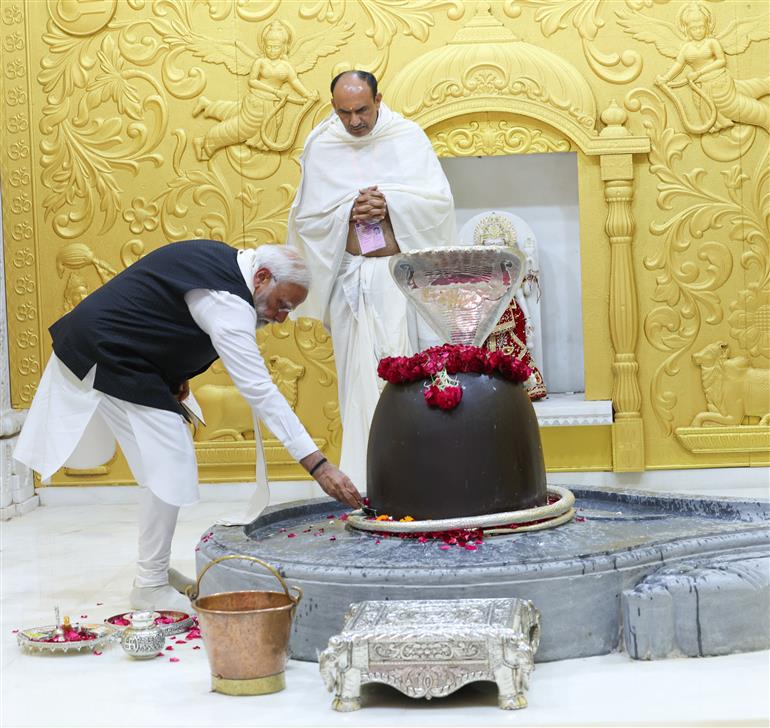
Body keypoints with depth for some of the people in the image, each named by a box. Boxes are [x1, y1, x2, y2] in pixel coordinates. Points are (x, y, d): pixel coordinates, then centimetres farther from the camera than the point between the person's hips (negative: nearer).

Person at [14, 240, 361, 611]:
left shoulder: (220, 259, 5)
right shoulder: (227, 302, -25)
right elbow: (259, 390, -30)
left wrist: (174, 374, 6)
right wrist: (319, 466, -32)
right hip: (110, 356, -11)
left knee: (167, 467, 14)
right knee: (168, 470, -10)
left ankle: (155, 570, 20)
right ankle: (151, 587, -2)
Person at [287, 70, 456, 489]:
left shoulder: (408, 137, 3)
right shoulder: (320, 148, 5)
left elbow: (440, 198, -2)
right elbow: (305, 216, 4)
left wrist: (390, 203, -15)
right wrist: (349, 212, -11)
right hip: (353, 278, 1)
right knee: (362, 373, -2)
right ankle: (369, 480, 0)